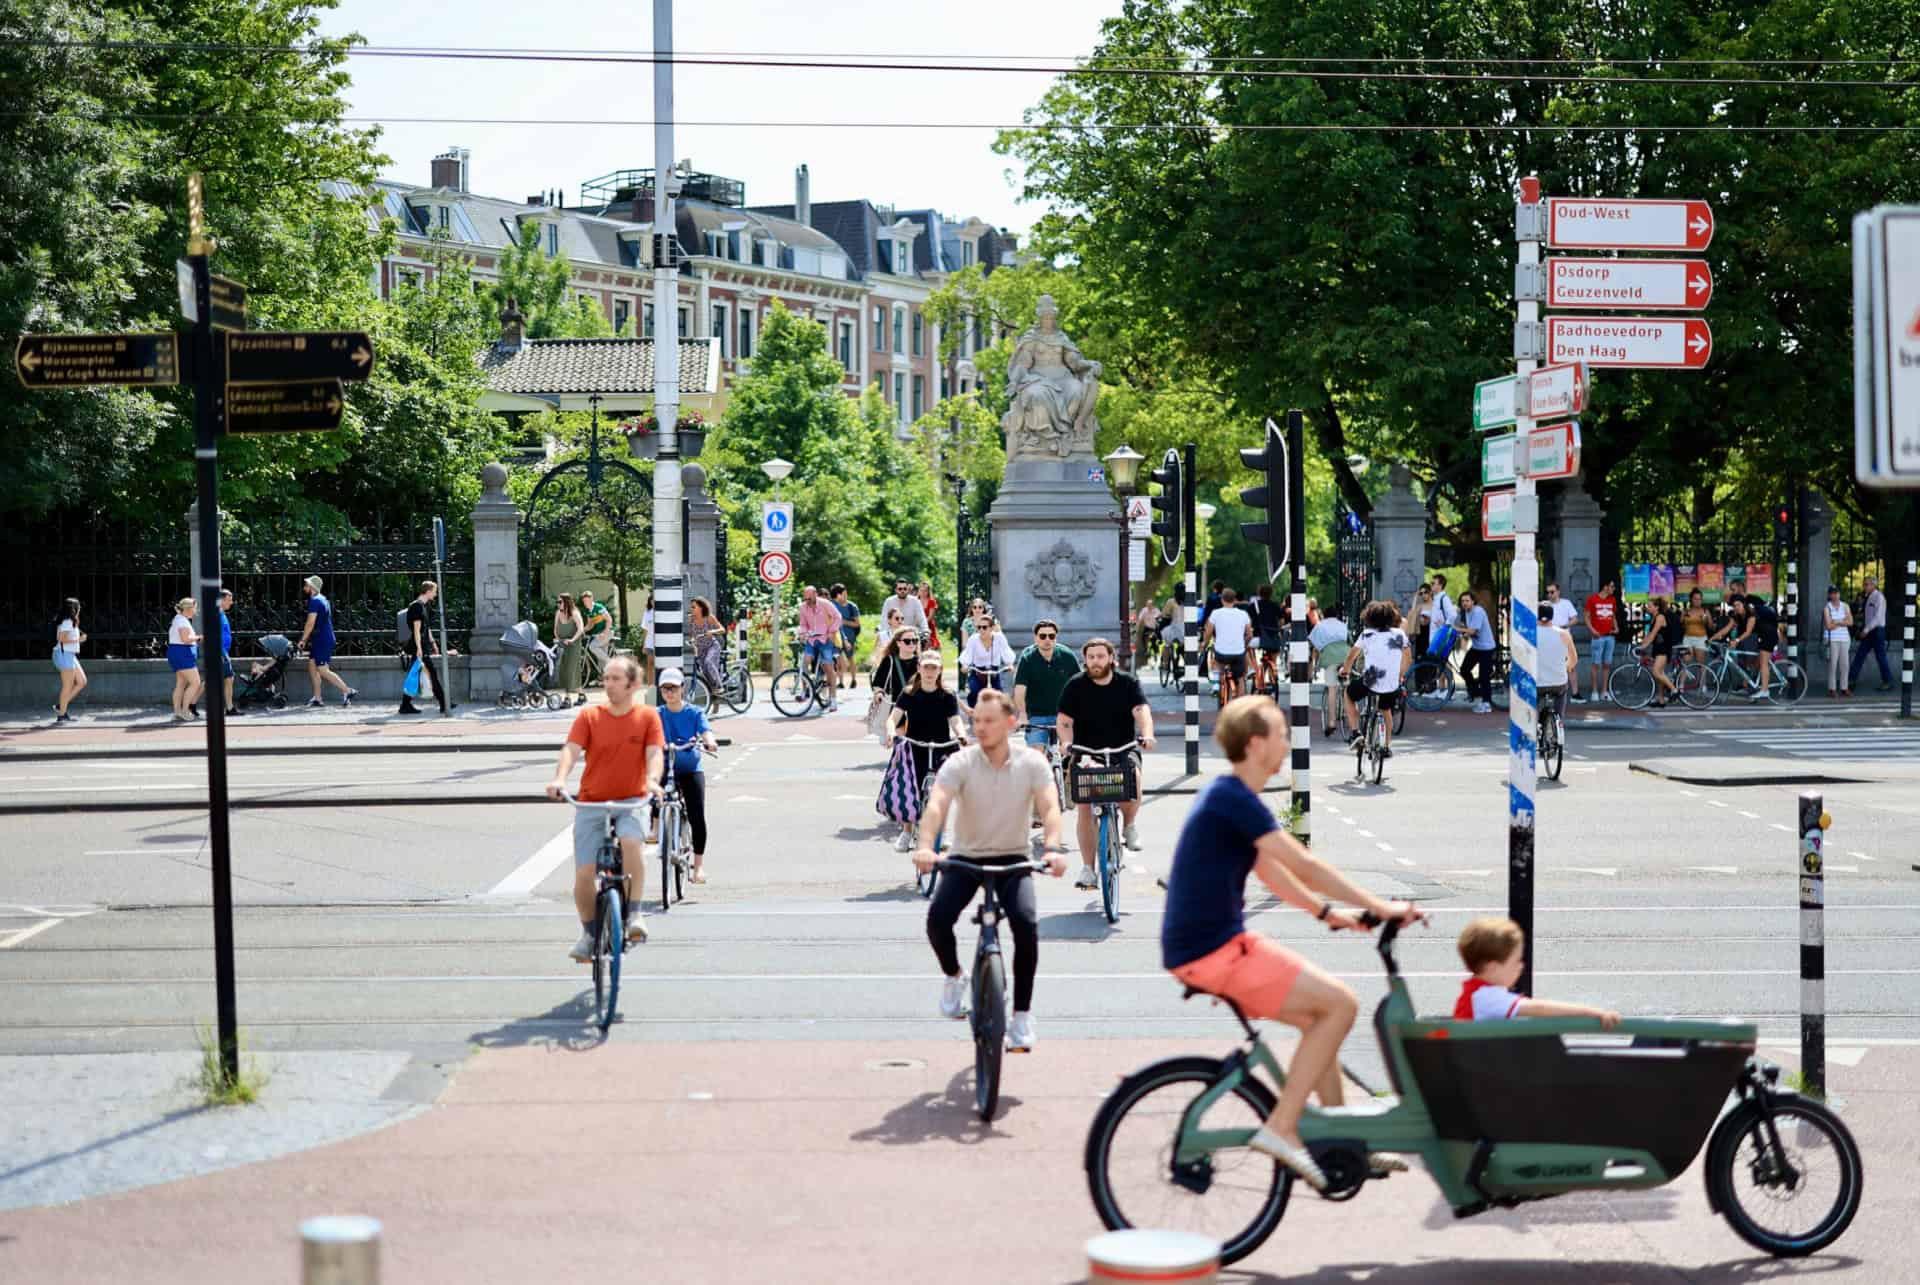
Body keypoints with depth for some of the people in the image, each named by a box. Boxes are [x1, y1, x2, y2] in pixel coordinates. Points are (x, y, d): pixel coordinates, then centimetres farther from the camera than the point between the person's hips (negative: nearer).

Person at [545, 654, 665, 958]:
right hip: (591, 804, 1)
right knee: (583, 875, -6)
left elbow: (655, 752, -10)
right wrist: (559, 779, -30)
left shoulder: (648, 717, 1)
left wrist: (652, 780, -32)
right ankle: (589, 934, 19)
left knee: (629, 841, -34)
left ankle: (634, 914, -19)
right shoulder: (589, 716, 1)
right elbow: (571, 749, -11)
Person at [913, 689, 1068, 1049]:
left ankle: (1022, 1016, -11)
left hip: (1012, 859, 0)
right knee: (937, 919, -25)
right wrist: (925, 846, -46)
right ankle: (954, 975, 10)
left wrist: (1052, 848, -41)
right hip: (965, 858, 0)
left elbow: (1049, 807, -20)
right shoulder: (960, 764, -12)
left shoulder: (1032, 763, -8)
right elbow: (936, 804, -27)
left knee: (1026, 924, -25)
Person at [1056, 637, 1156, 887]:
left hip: (1123, 750, -1)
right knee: (1084, 808, -9)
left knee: (1133, 777, -32)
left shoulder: (1128, 683, 0)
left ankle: (1129, 825, -2)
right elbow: (1065, 721, -5)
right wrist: (1067, 745, -25)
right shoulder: (1075, 686, 0)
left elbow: (1142, 710, -14)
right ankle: (1088, 869, -1)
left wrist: (1147, 735, -34)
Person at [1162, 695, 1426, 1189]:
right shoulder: (1234, 800, -17)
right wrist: (1377, 906, -13)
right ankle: (1281, 1127, -10)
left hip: (1211, 945, 10)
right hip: (1213, 952, -10)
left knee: (1318, 1015, 16)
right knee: (1340, 1003, -11)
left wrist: (1331, 912, 19)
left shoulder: (1227, 797, 15)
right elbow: (1304, 865, -18)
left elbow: (1271, 871, 24)